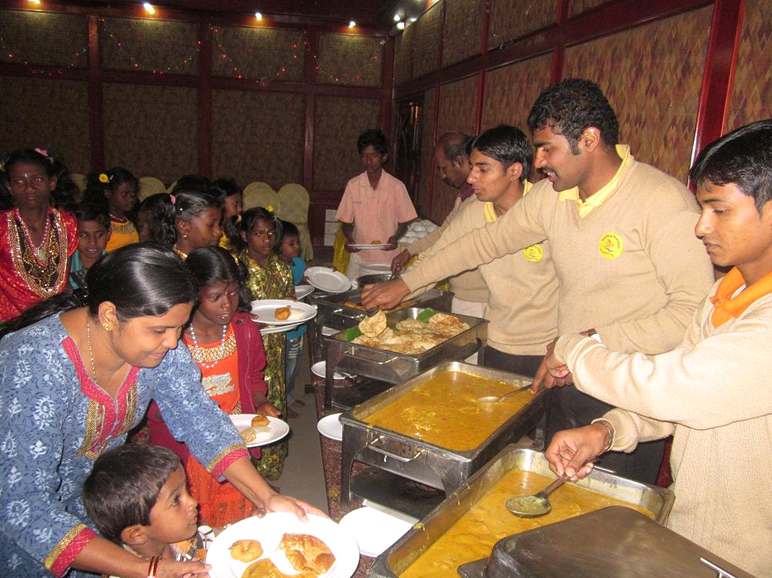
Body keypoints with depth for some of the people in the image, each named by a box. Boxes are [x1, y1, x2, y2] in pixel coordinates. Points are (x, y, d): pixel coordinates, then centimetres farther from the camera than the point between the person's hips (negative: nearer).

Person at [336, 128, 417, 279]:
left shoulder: (397, 186, -1)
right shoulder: (353, 185, 3)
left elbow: (403, 223, 4)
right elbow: (346, 222, 9)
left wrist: (395, 238, -15)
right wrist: (349, 238, -11)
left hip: (388, 258, -1)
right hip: (359, 257, 1)